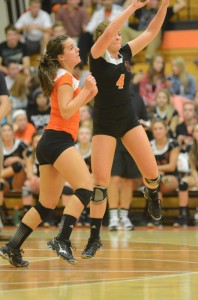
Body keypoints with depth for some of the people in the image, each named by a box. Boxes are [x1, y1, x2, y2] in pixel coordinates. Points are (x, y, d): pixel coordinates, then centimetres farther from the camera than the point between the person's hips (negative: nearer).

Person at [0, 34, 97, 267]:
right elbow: (66, 112, -15)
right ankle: (62, 240, -33)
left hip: (49, 143, 10)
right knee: (85, 186, -22)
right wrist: (85, 90, -14)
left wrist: (88, 94, 16)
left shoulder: (63, 76, 23)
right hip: (58, 140, -10)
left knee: (47, 204, 9)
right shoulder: (65, 77, -6)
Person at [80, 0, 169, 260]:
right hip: (104, 125, -4)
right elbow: (108, 32, -28)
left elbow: (151, 32, 3)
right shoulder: (96, 56, -10)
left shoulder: (126, 53, 4)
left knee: (151, 173, -5)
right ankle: (94, 238, 0)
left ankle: (151, 194, 34)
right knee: (100, 182, -9)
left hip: (129, 121, 4)